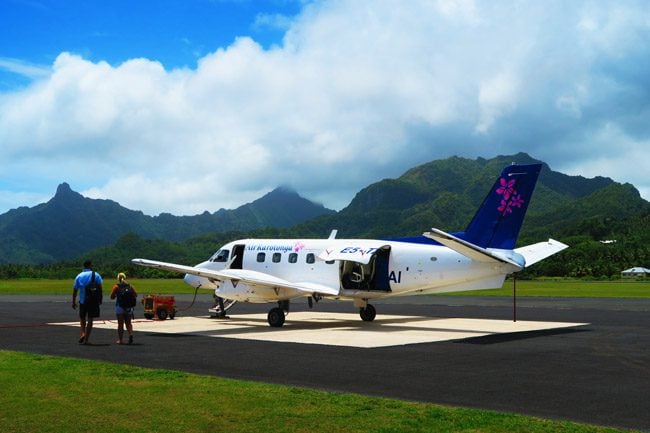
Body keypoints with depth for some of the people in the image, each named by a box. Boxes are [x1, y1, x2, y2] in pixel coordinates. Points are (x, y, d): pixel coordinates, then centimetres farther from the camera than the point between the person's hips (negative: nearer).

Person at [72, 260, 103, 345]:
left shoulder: (79, 276, 5)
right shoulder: (96, 275, -2)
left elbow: (75, 290, 6)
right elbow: (99, 287, -8)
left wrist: (73, 302, 13)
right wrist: (100, 299, -2)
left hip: (83, 300, 2)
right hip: (93, 301, -2)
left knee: (82, 318, 20)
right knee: (90, 319, 4)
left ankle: (83, 334, -1)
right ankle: (86, 339, 3)